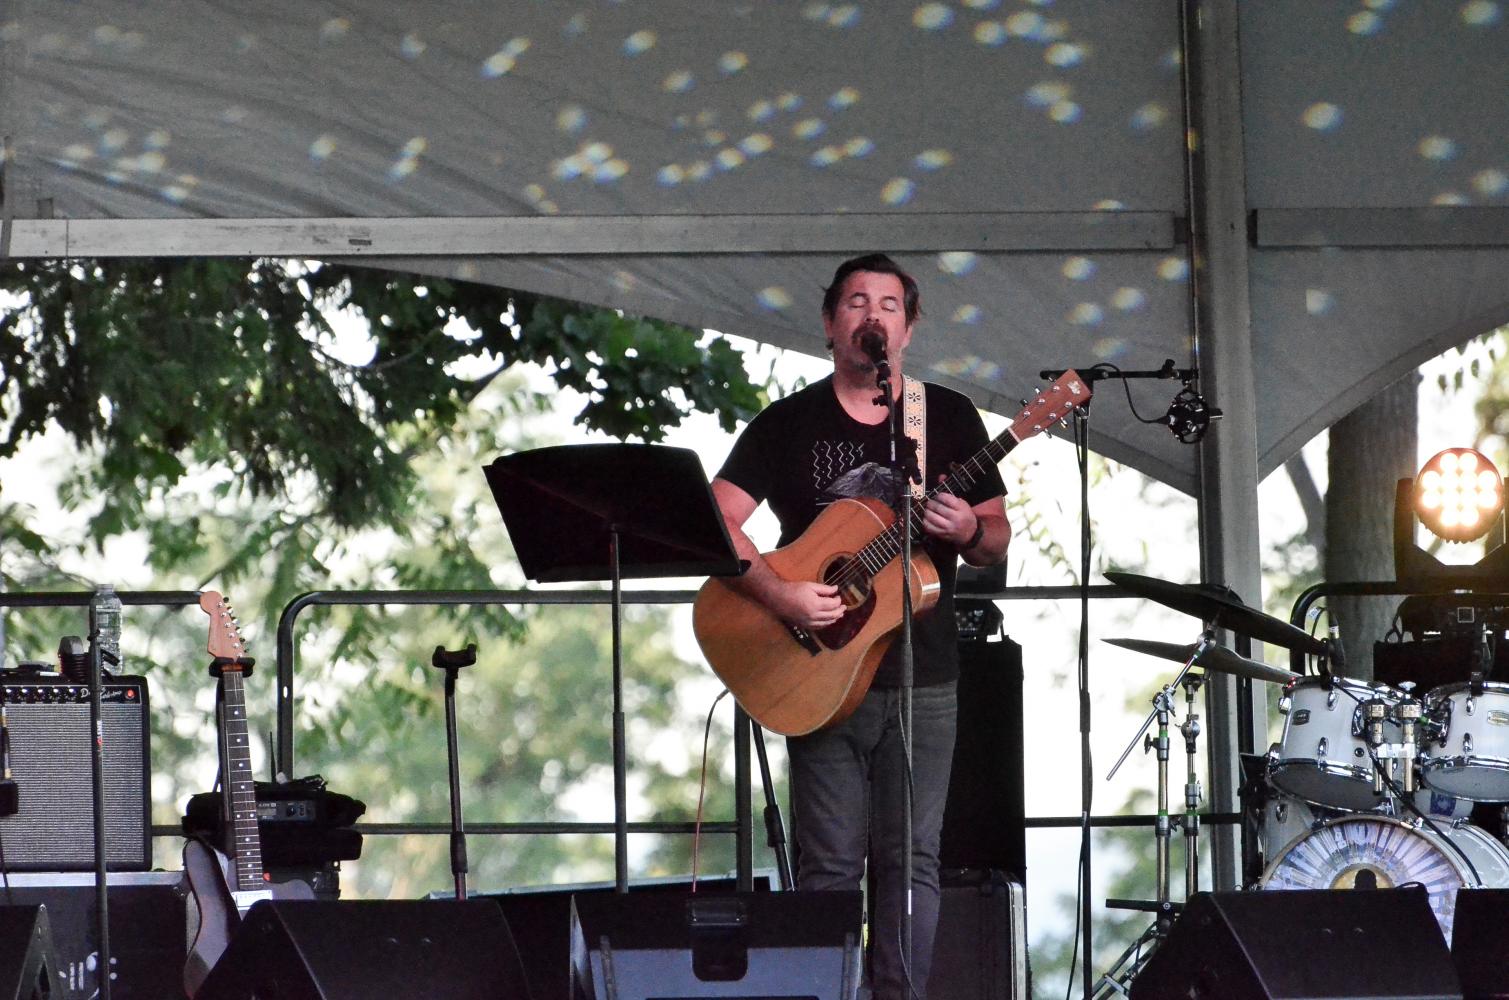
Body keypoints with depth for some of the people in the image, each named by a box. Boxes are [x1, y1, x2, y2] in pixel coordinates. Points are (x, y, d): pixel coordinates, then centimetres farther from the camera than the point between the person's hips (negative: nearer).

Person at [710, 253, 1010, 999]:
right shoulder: (788, 424, 3)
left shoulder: (948, 418, 8)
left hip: (921, 677, 1)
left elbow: (998, 539, 11)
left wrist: (970, 532, -13)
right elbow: (717, 521, -4)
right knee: (831, 865, -2)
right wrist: (780, 595, -18)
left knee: (912, 859, -1)